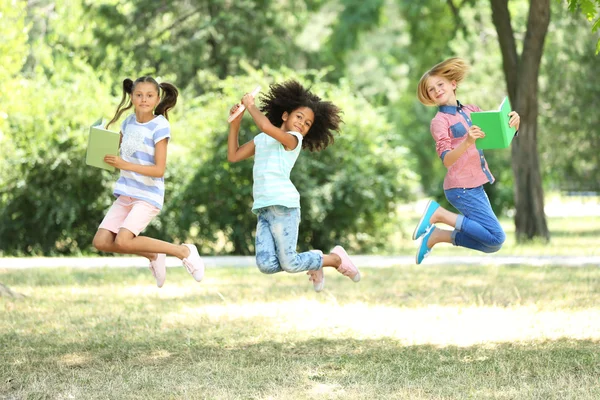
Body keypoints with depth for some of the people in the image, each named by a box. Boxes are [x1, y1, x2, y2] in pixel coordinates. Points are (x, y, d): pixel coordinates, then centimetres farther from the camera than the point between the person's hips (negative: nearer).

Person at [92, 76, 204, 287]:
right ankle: (153, 256, 15)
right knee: (101, 241, -4)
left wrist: (125, 165, -25)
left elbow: (159, 170, -18)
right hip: (126, 193, 7)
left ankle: (183, 251, -7)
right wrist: (108, 156, -2)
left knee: (122, 241, -23)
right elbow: (117, 149, 22)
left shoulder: (159, 126, -13)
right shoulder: (129, 121, 7)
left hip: (148, 196, -7)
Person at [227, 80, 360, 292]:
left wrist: (251, 106, 0)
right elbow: (233, 156, 27)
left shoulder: (294, 139, 1)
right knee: (266, 265, -12)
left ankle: (336, 258, 16)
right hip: (263, 210, 6)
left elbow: (267, 126, -16)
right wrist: (235, 124, 19)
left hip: (283, 206, -6)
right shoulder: (261, 140, 24)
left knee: (288, 264, -9)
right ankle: (313, 261, 14)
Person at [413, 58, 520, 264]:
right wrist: (467, 142, -36)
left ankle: (435, 236, 13)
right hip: (461, 188, -7)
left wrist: (513, 122, -12)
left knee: (491, 245, 10)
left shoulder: (471, 111, 11)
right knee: (496, 238, -13)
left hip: (475, 186, 7)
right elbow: (446, 160, -19)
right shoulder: (439, 121, -8)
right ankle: (439, 214, -4)